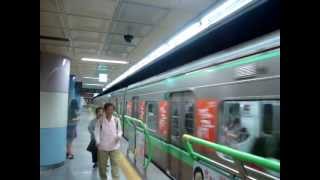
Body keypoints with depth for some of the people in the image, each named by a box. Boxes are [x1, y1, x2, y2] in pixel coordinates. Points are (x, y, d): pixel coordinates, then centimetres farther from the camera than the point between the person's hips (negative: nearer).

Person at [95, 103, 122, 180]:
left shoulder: (116, 120, -2)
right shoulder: (100, 121, -4)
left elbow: (119, 130, 6)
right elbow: (97, 132, -1)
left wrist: (119, 136, -14)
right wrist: (98, 142, -12)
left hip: (114, 146, 0)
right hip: (103, 146, 1)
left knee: (115, 164, -1)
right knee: (102, 164, 14)